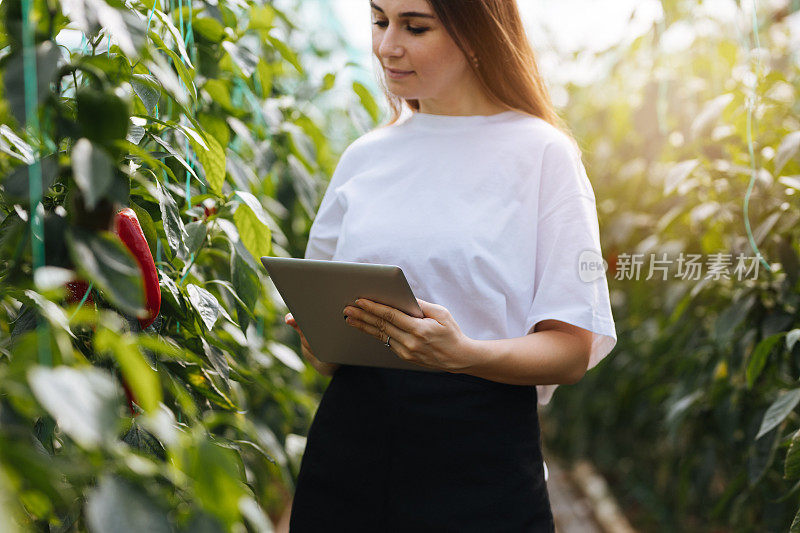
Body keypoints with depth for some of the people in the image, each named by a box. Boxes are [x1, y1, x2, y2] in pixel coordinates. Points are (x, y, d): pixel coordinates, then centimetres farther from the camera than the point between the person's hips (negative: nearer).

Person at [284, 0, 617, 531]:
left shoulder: (542, 152, -4)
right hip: (350, 441, 4)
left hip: (482, 453, -3)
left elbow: (573, 349, -8)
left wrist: (462, 354, -24)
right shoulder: (363, 158, 10)